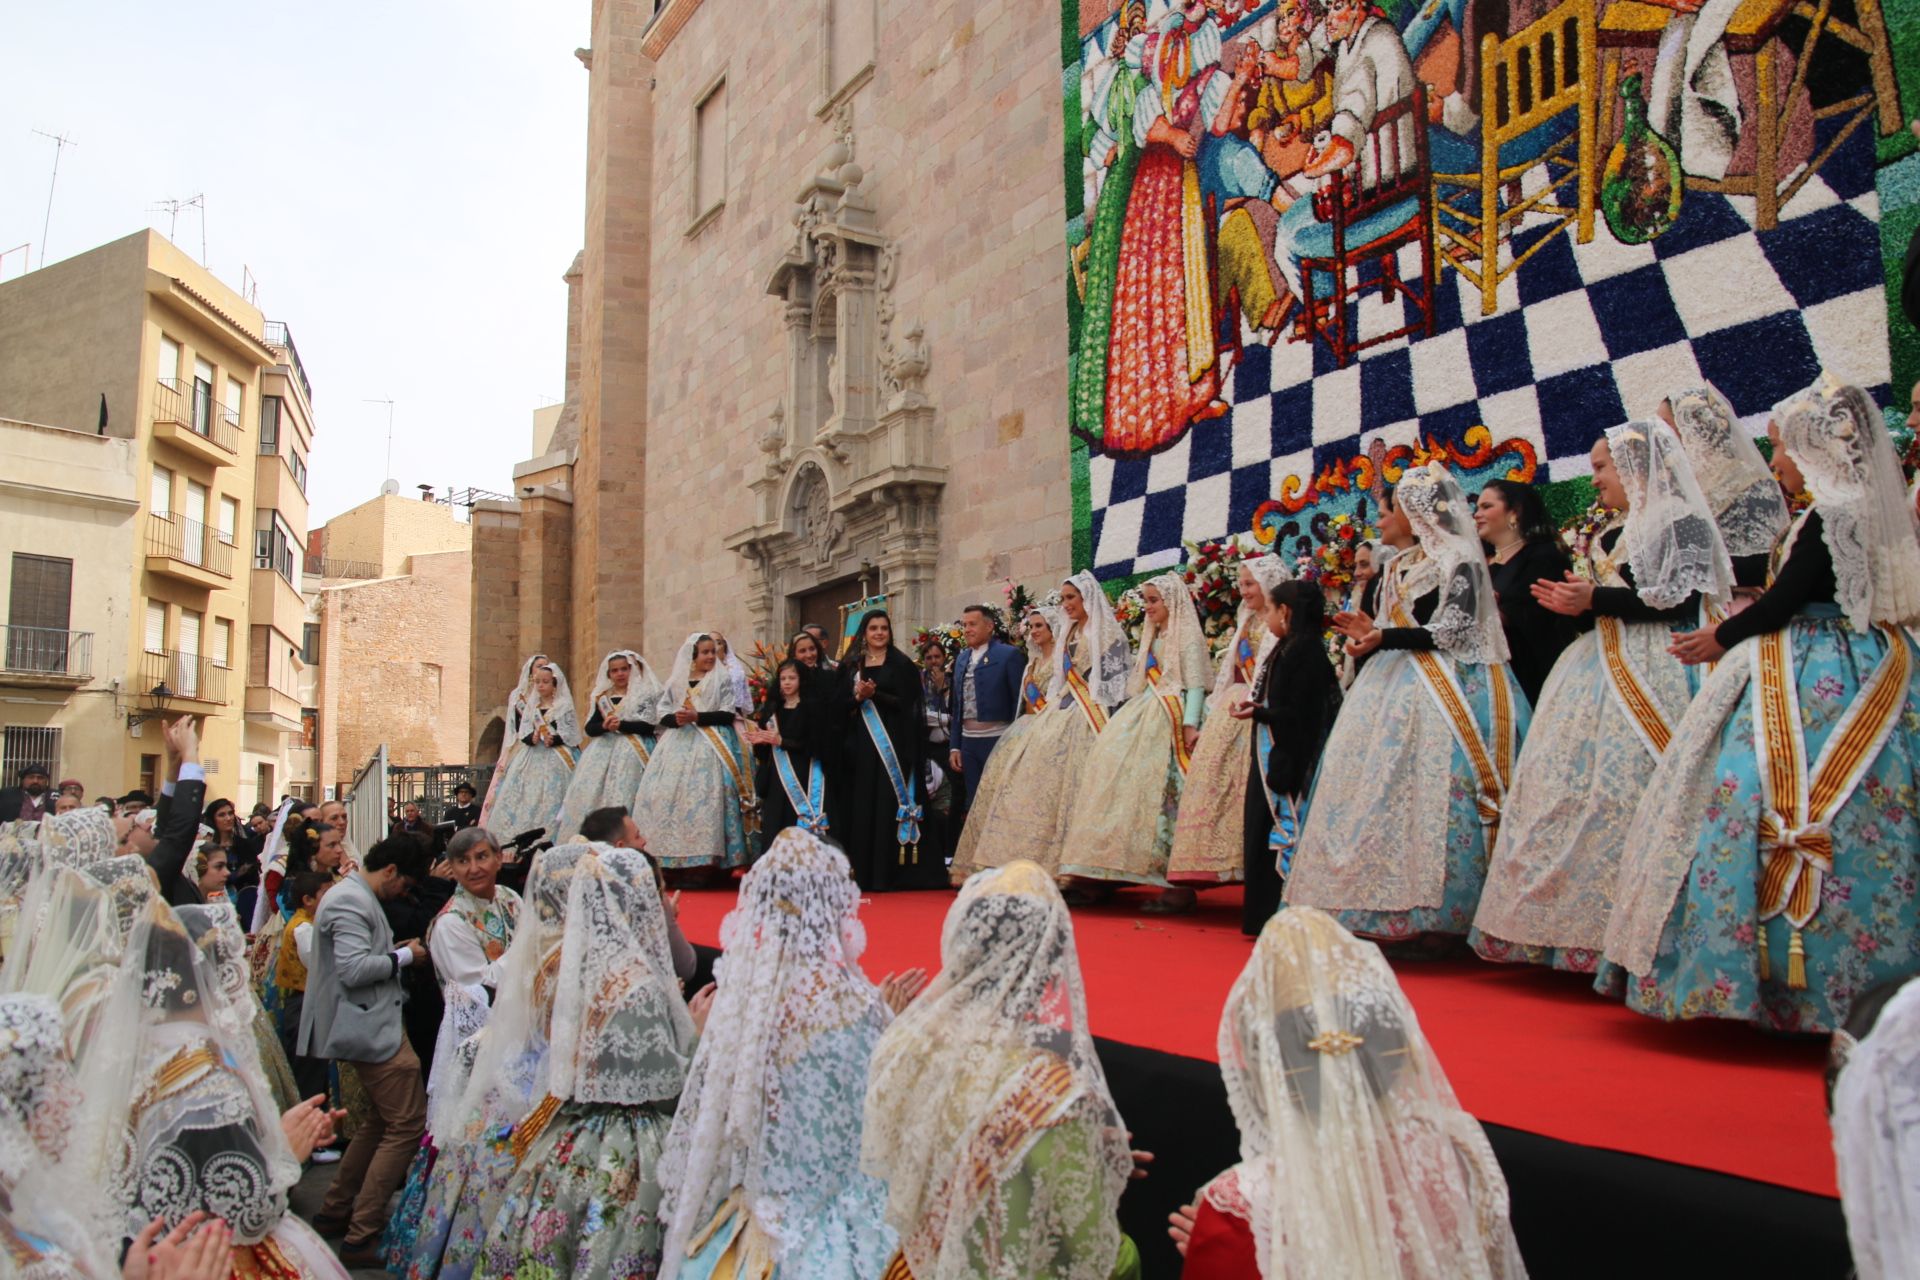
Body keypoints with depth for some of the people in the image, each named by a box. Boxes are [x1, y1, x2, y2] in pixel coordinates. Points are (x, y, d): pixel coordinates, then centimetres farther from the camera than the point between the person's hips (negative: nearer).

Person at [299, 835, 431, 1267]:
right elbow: (354, 969, -25)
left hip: (372, 1024, 11)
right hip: (371, 1026, -11)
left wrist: (396, 951, 11)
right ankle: (361, 1237, -3)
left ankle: (336, 1211, 31)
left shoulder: (354, 896, 17)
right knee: (408, 1124, -9)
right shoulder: (350, 902, -17)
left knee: (382, 1119, 22)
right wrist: (404, 956, -13)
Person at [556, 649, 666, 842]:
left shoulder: (644, 694, 5)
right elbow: (590, 728, 10)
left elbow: (648, 726, -6)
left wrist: (621, 725, -14)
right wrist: (604, 725, -11)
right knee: (589, 795, -8)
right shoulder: (601, 698, 19)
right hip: (602, 752, 4)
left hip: (632, 753, -4)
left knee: (622, 797, -16)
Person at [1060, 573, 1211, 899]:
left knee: (1164, 794, -12)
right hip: (1146, 718, 7)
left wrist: (1190, 726, -21)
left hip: (1170, 720, -7)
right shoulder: (1152, 638, 22)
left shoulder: (1188, 637, -2)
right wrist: (1129, 717, 13)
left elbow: (1196, 684, -11)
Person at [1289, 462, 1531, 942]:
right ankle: (1388, 903, 3)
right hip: (1396, 687, 8)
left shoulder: (1459, 560, -4)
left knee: (1431, 791, -13)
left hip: (1444, 689, -8)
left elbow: (1454, 630, -13)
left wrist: (1384, 636, -21)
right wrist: (1371, 633, 1)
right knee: (1386, 789, 2)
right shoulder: (1401, 566, 19)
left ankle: (1434, 913, -10)